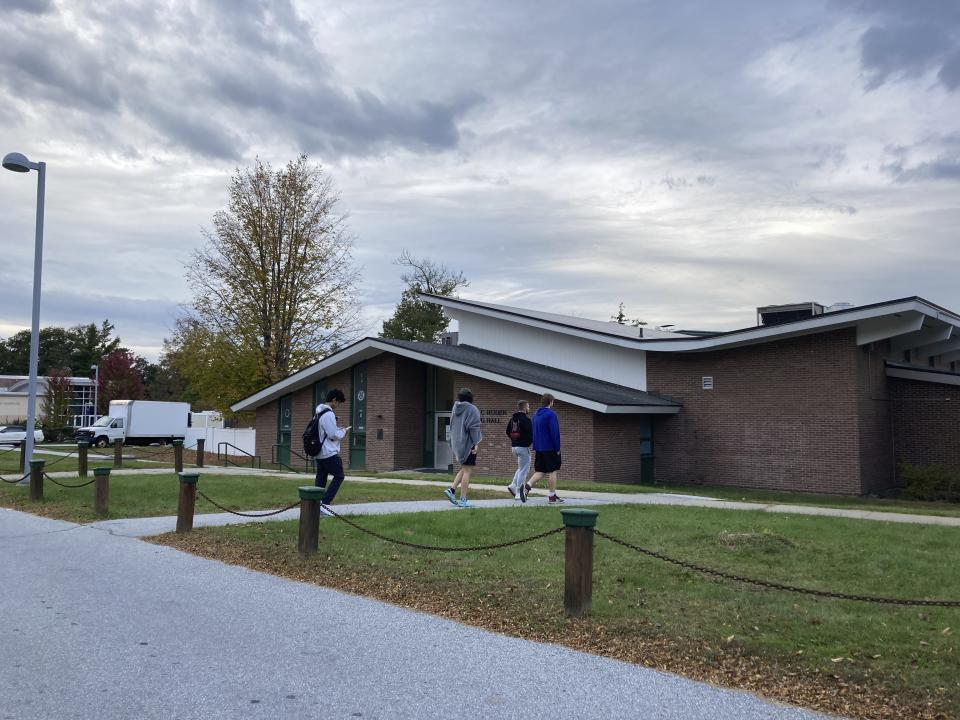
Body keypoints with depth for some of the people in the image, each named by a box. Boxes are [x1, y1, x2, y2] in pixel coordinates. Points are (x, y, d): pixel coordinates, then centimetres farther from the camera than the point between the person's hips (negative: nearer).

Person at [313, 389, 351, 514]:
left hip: (319, 453, 9)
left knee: (321, 479, 10)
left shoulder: (319, 413, 14)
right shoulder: (329, 414, -18)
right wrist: (343, 431, -2)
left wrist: (339, 430, 15)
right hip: (330, 453, -9)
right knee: (339, 476, 0)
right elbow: (333, 434, -20)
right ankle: (324, 502, -8)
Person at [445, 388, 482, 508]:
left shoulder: (456, 409, 9)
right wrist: (476, 444, -16)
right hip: (468, 443, -7)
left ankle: (452, 489, 5)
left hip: (457, 443, 7)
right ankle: (463, 500, -1)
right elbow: (474, 427, -18)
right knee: (467, 470, -2)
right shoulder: (472, 409, -12)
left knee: (464, 469, 19)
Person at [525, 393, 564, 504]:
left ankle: (528, 485, -11)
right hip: (550, 448, -7)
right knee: (552, 471, 1)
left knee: (540, 471, 10)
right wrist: (557, 448, -11)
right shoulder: (551, 414, -13)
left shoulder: (535, 415, 12)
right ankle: (552, 496, 5)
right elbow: (555, 432, -16)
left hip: (539, 448, 7)